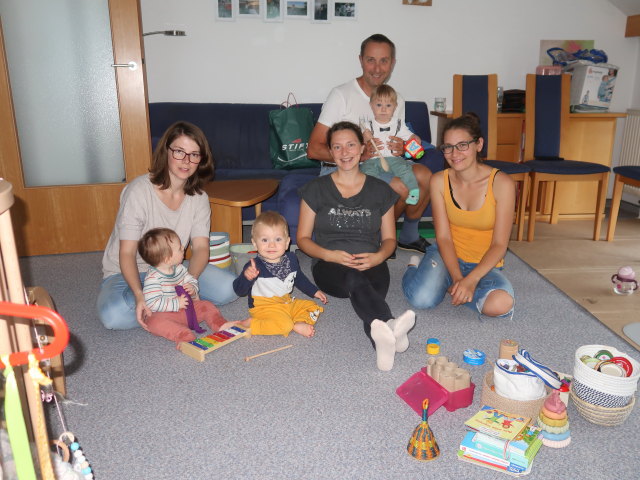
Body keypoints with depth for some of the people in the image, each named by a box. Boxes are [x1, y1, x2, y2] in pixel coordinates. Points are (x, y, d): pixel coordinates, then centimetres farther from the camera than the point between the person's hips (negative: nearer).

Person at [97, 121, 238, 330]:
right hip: (127, 273, -3)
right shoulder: (139, 191, -20)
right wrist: (139, 295, -39)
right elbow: (127, 253, -23)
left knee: (228, 288, -19)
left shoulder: (198, 197, -4)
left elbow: (201, 247, -13)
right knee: (114, 315, -35)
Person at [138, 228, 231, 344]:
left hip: (184, 309, 7)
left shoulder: (179, 269, 0)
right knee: (155, 321, -37)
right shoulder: (152, 278, -22)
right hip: (163, 314, -6)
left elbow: (191, 280, 15)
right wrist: (176, 303, -28)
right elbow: (152, 303, -27)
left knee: (206, 306, -6)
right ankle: (184, 335, -53)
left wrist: (192, 288, -10)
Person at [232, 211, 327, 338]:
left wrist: (314, 291, 26)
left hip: (287, 302, 7)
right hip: (264, 306, -7)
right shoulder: (255, 266, -19)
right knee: (283, 324, -31)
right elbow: (239, 291, -21)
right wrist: (246, 277, -40)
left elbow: (299, 278, 22)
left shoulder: (291, 259, 1)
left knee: (313, 308, 5)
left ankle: (301, 322, -16)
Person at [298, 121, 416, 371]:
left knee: (366, 294, -36)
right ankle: (390, 326, -66)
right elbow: (303, 238, 7)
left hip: (371, 265, 3)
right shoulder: (316, 189, 8)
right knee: (354, 279, -39)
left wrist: (378, 257, -10)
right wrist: (330, 255, -13)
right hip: (329, 267, -2)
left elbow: (389, 239, 14)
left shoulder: (380, 190, 12)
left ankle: (380, 334, -63)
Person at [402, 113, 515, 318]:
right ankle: (414, 268, 10)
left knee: (501, 304, -32)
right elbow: (443, 237, -9)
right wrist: (457, 278, -23)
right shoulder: (439, 181, -7)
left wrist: (471, 280, -28)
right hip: (447, 255, 1)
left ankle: (448, 286, 0)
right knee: (421, 299, -28)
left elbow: (499, 245, -15)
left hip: (485, 264, 0)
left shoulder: (501, 183, -15)